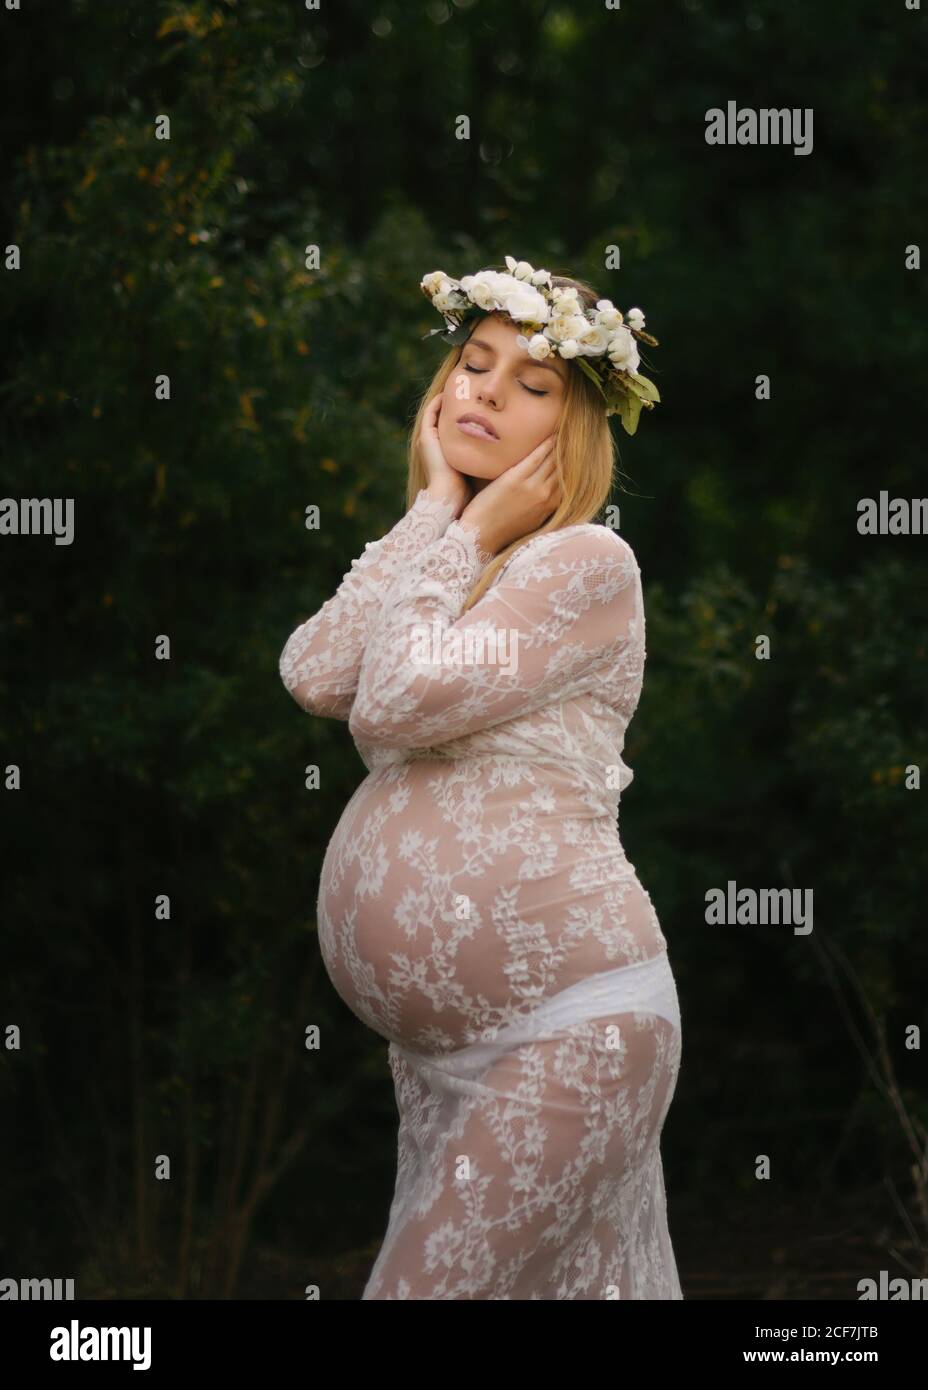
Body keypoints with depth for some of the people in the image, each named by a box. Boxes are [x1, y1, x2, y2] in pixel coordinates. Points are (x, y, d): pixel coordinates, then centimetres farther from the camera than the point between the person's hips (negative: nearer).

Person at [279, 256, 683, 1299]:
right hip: (439, 1044, 7)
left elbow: (402, 699, -18)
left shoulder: (586, 562, -6)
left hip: (564, 1024, -7)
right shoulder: (431, 571, 17)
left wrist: (473, 537, -5)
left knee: (431, 1284, -12)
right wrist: (436, 510, 0)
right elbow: (314, 677, -4)